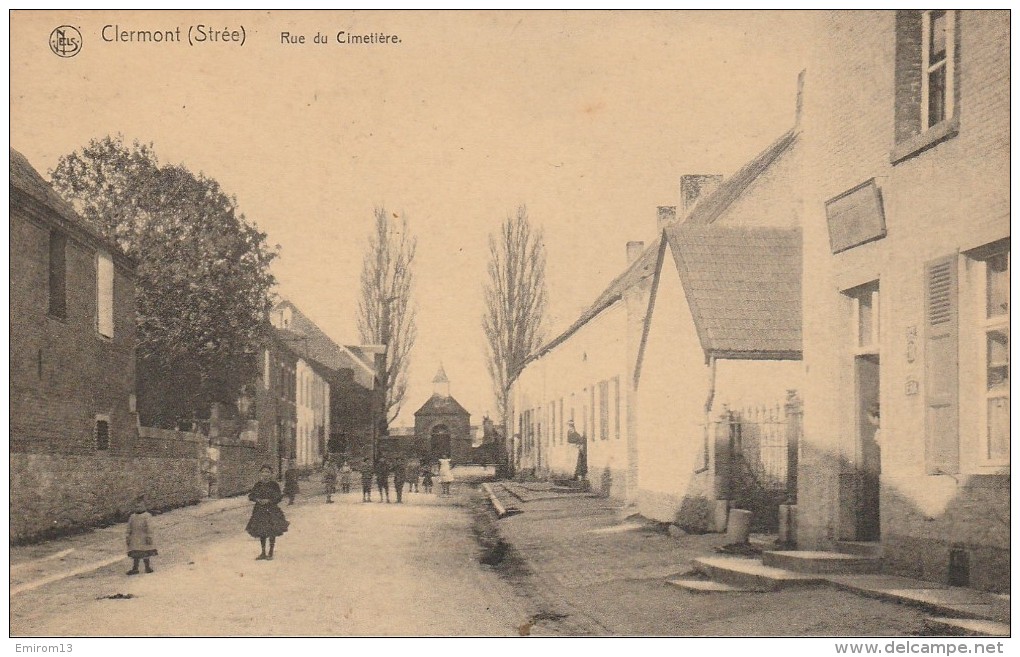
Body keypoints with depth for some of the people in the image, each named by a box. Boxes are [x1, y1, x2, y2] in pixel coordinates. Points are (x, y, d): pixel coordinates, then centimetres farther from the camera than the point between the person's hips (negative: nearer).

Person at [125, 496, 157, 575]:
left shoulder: (147, 516, -6)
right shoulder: (132, 517, 9)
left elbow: (149, 528, -10)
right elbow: (129, 529, 12)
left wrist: (149, 538, -16)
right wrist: (128, 538, 8)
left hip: (144, 538, -3)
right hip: (135, 539, 3)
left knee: (146, 553, 3)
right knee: (136, 554, 2)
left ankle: (147, 567, 10)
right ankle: (135, 568, 6)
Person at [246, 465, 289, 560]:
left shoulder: (274, 485, -4)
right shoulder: (258, 485, 5)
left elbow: (279, 497, -6)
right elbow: (251, 496, 6)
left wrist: (269, 500, -19)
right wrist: (257, 500, -14)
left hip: (272, 510, -3)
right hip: (260, 510, 3)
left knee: (272, 532, -3)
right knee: (261, 532, 9)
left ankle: (270, 553, 8)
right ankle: (263, 553, 21)